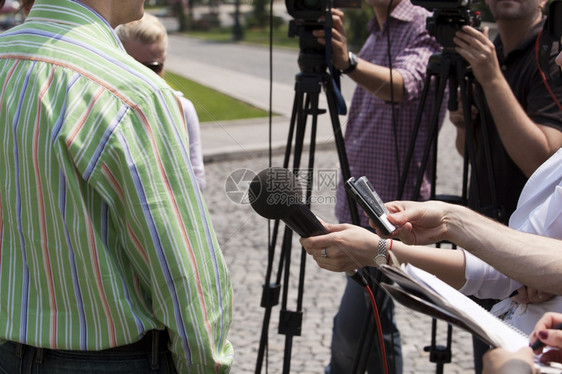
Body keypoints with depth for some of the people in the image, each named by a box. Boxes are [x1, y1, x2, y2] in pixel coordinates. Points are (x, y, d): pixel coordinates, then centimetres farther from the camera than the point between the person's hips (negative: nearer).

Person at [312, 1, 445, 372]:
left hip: (391, 204, -9)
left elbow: (404, 85, -32)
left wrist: (348, 62, -47)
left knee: (351, 329, -10)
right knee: (376, 321, 14)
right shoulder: (375, 35, 18)